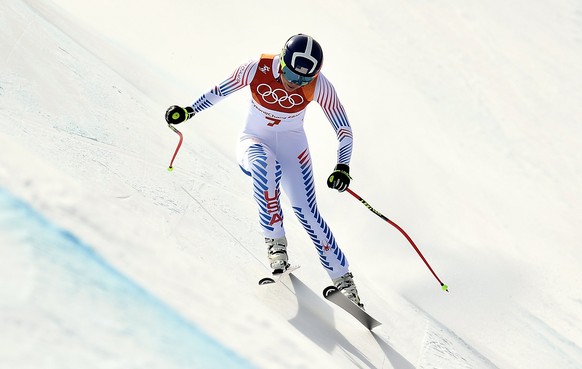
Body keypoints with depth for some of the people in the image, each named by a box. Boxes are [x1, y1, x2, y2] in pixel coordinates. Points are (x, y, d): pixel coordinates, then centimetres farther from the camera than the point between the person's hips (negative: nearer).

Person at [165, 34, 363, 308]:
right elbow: (219, 91, -4)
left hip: (292, 144, 0)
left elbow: (344, 130, -16)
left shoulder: (319, 86, -22)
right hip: (255, 141, 0)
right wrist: (189, 110, -6)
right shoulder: (257, 70, -23)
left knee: (306, 212, -14)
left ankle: (343, 279, -4)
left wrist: (342, 167, -29)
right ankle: (275, 241, -28)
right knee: (265, 162, -38)